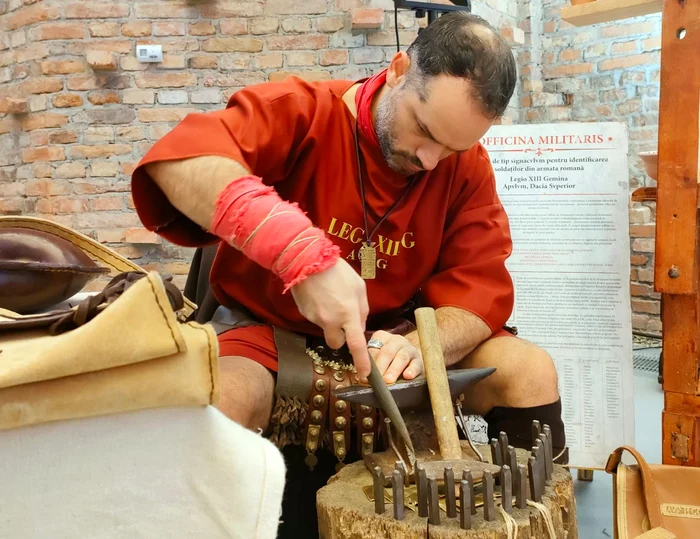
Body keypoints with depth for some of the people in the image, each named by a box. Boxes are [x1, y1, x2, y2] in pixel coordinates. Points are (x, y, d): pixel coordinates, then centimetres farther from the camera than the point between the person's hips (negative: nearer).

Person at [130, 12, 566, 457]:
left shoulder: (469, 166, -4)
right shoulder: (300, 112, -17)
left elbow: (480, 287, -9)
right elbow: (178, 160, -34)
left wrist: (420, 346, -32)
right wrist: (302, 256, -48)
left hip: (388, 334, 4)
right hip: (268, 329, -3)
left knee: (531, 371, -12)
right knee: (220, 399, -35)